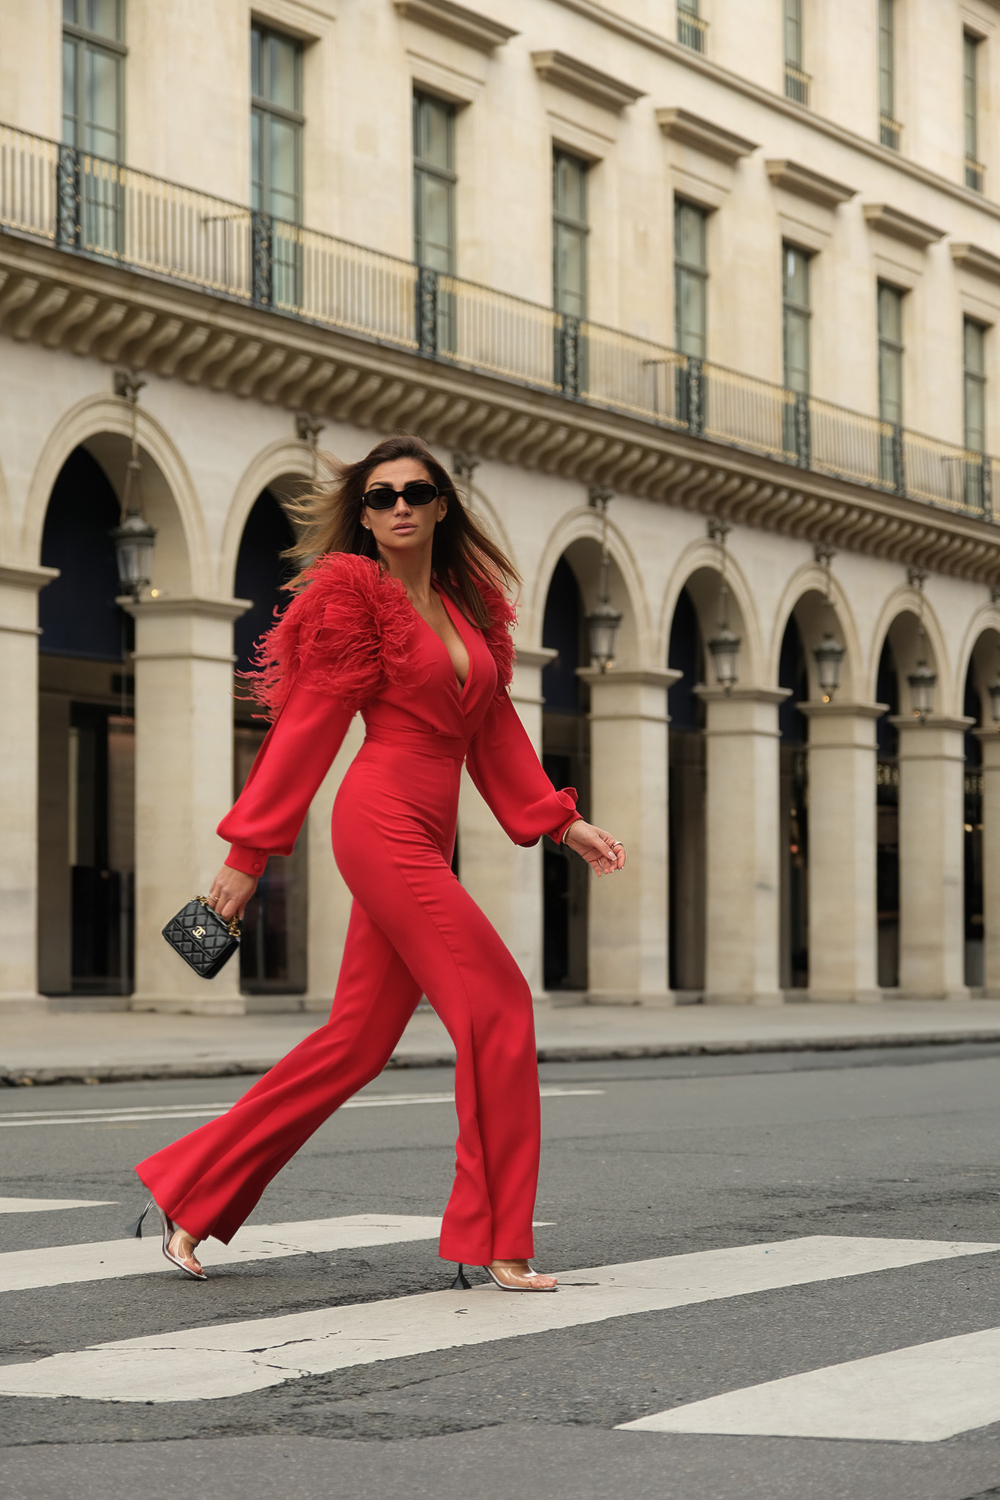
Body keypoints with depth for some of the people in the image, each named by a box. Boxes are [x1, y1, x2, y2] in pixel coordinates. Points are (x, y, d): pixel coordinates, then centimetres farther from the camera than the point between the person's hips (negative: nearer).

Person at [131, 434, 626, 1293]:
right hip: (383, 819, -8)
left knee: (357, 1042, 7)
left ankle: (191, 1194, 15)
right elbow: (309, 726, -5)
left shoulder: (470, 603, 18)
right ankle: (495, 1244, -6)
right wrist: (250, 850, -6)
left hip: (429, 835, 8)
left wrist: (559, 821, 13)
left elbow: (493, 728, 21)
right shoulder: (351, 591, -3)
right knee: (497, 1005, -12)